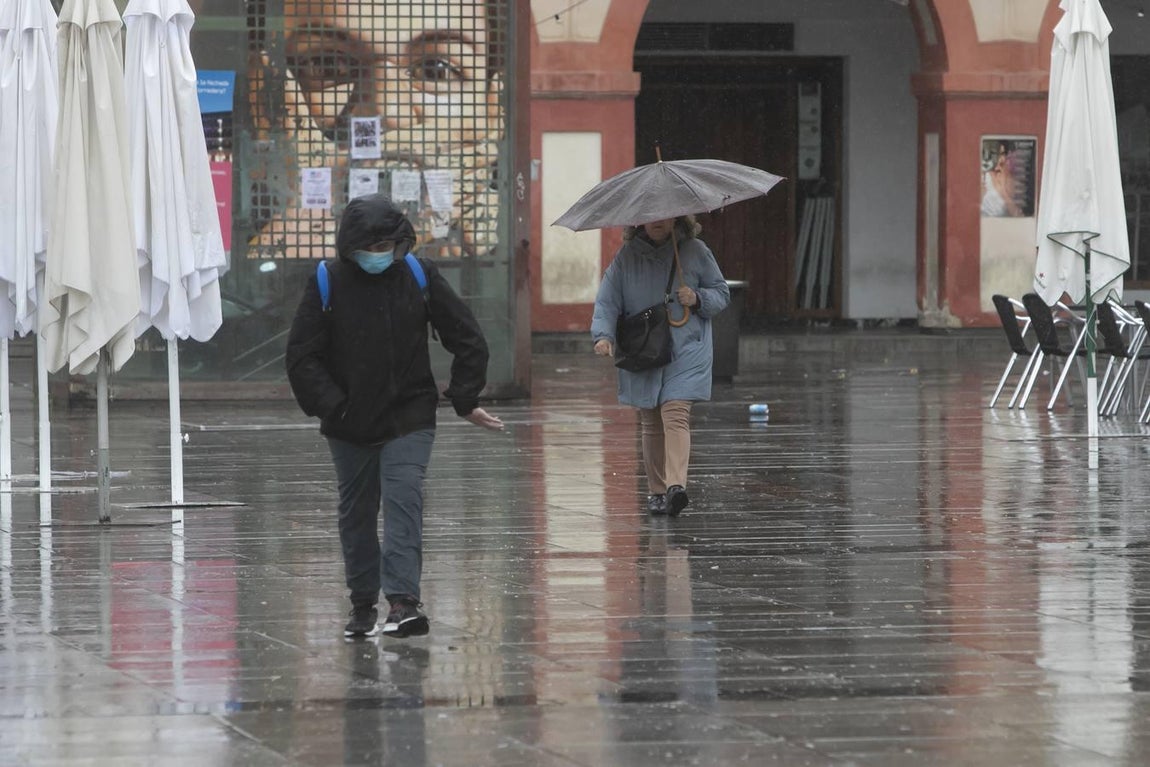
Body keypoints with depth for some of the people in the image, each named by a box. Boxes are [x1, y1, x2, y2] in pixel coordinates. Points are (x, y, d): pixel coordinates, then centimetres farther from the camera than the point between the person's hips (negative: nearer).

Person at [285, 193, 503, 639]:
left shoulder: (419, 277, -2)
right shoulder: (328, 284, -5)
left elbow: (467, 340, 5)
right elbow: (302, 357, -3)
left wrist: (464, 400, 0)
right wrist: (331, 406, -11)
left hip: (409, 421, -1)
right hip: (349, 426, 1)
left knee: (404, 502, -16)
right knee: (356, 514, 11)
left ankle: (403, 600, -24)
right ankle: (363, 604, 24)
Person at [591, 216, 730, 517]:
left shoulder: (694, 251, 3)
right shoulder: (627, 256, 5)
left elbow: (722, 293, 12)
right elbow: (607, 300, 1)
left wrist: (698, 299, -9)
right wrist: (603, 334, -16)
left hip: (685, 352, -2)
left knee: (676, 415, -18)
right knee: (651, 424, 6)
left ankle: (676, 485, -31)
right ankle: (656, 491, 16)